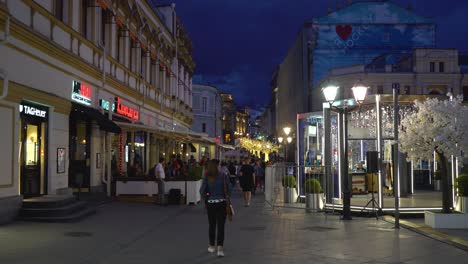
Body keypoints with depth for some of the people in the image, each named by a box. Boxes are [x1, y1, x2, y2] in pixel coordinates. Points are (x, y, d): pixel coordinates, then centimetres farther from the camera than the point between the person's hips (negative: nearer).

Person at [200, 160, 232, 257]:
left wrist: (207, 196, 7)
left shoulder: (206, 178, -8)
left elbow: (202, 191, -12)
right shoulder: (223, 176, -8)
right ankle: (220, 248, -7)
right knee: (221, 225, 2)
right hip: (222, 203, -1)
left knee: (212, 225, 16)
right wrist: (226, 196, 8)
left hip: (210, 204, 1)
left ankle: (212, 246, 29)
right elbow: (230, 188, -8)